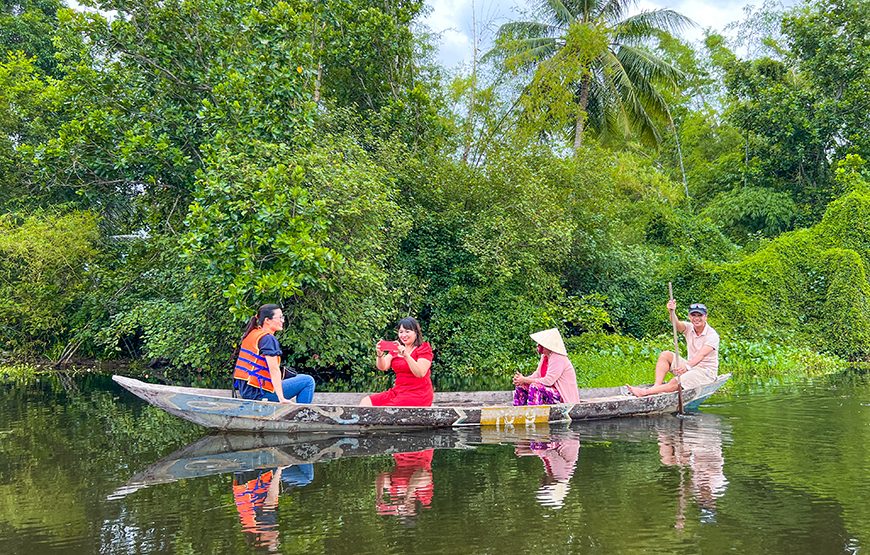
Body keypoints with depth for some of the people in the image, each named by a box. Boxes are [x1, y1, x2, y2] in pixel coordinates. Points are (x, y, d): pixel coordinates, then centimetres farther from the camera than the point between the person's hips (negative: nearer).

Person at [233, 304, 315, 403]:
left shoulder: (251, 334, 12)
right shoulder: (268, 339, -15)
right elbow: (274, 369, -23)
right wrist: (281, 398, -26)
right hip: (258, 392, -10)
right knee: (308, 381, -7)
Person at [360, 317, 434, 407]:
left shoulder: (424, 349, -3)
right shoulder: (396, 348, 15)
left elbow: (420, 373, -19)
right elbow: (382, 367, 1)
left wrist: (406, 355, -32)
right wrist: (380, 355, -22)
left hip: (418, 395, -7)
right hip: (398, 391, 7)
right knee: (365, 403, -9)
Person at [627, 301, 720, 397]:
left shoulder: (712, 335, -16)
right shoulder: (689, 328, 1)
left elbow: (701, 355, -31)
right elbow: (677, 325, -22)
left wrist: (687, 366, -48)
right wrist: (672, 312, -45)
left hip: (707, 372, -7)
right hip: (692, 366, 7)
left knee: (675, 382, -30)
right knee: (665, 355, -10)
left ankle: (644, 392, -33)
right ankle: (656, 386, -24)